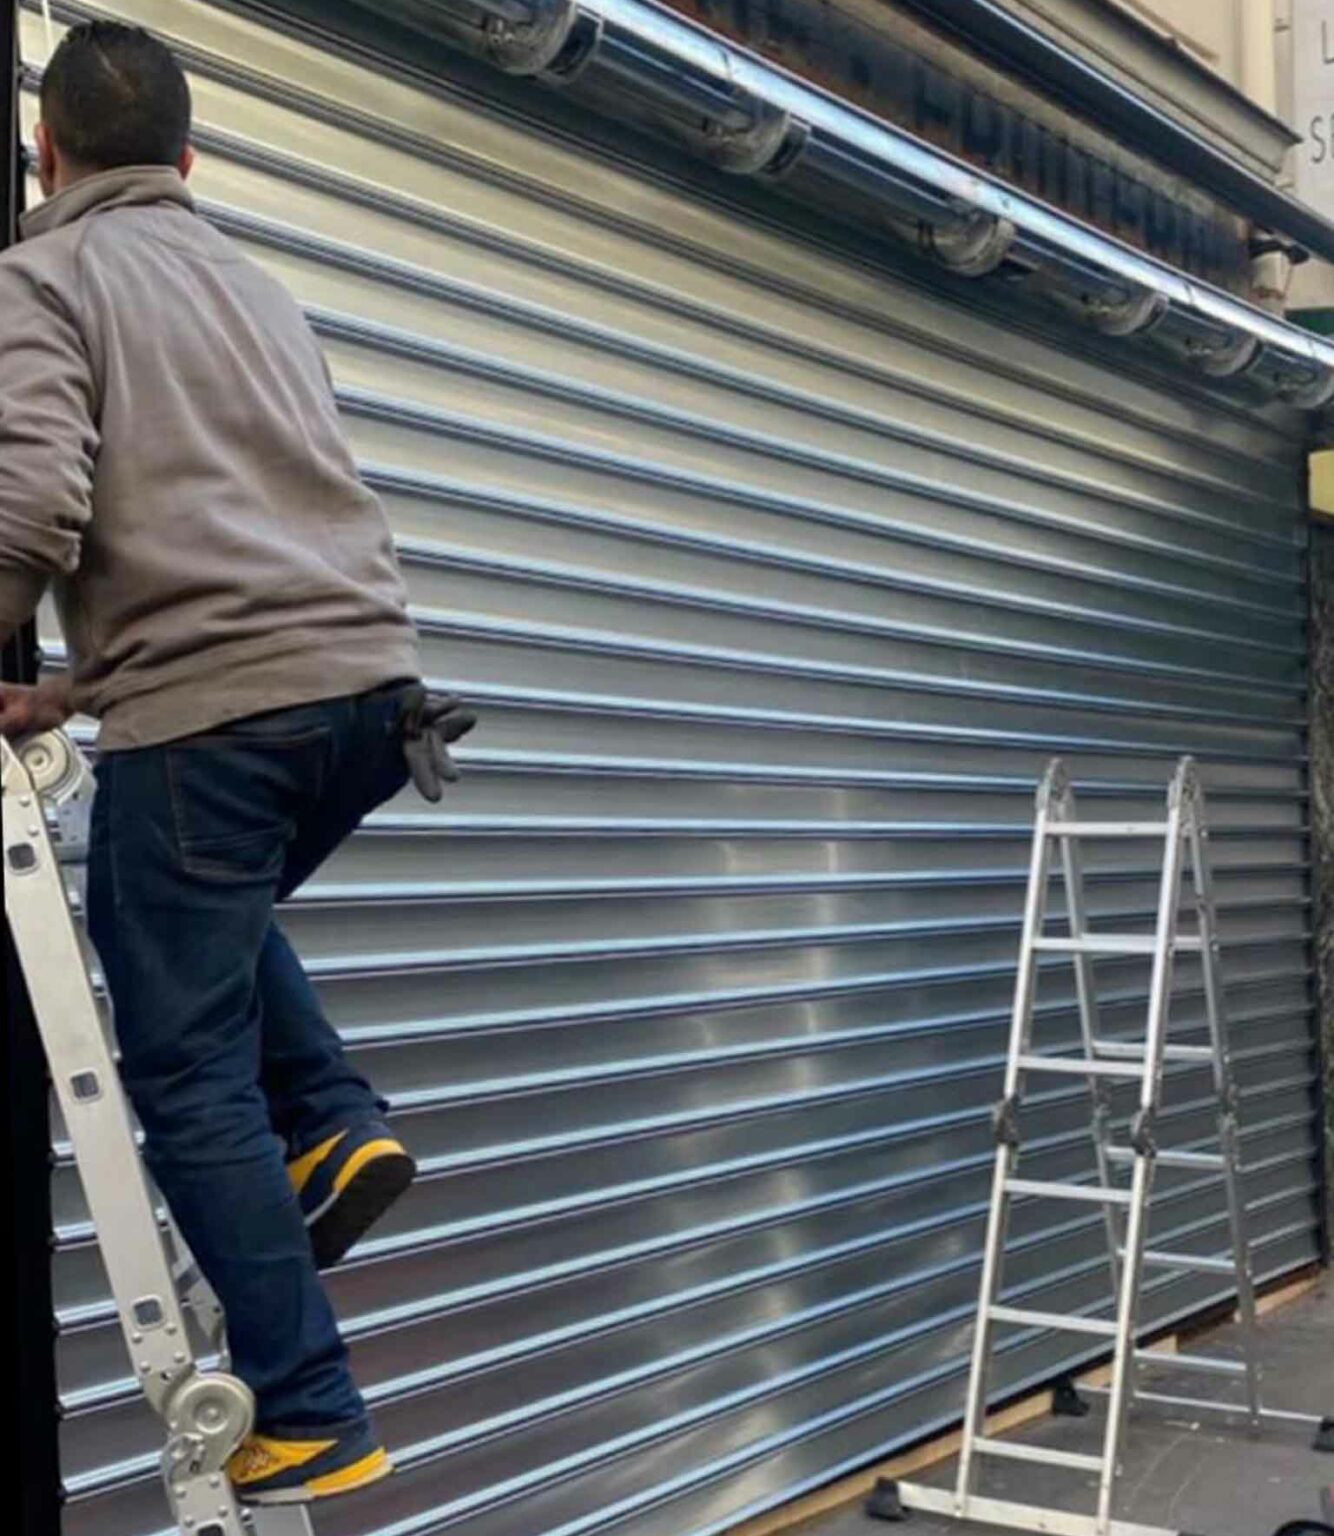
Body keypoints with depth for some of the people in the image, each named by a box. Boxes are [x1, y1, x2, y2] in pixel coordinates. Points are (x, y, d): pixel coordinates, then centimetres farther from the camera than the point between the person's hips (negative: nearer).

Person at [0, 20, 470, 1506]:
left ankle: (312, 1423, 6)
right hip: (373, 679, 7)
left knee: (188, 1074, 5)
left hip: (213, 716, -7)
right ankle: (334, 1123, 14)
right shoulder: (259, 285, 25)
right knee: (195, 921, 33)